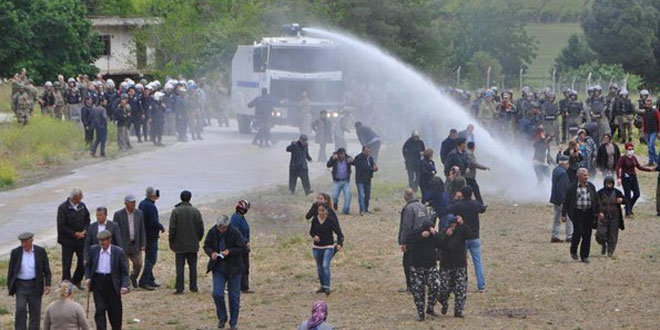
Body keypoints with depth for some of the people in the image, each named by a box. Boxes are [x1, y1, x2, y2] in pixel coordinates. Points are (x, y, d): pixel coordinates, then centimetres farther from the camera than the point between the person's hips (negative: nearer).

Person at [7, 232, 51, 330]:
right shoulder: (15, 252, -1)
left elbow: (46, 270, 3)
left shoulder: (41, 251, -1)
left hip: (35, 286, 1)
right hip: (20, 285, 0)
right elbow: (11, 271, 5)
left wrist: (47, 284, -5)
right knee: (20, 309, -11)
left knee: (35, 311, 6)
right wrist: (10, 287, 4)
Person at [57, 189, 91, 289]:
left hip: (81, 239, 5)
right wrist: (75, 233, -16)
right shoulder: (63, 208, -13)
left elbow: (87, 220, 13)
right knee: (66, 264, 0)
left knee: (83, 261, 8)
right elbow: (61, 226, -15)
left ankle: (76, 281, 29)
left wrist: (84, 231, -5)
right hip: (68, 240, -5)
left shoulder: (82, 206, 3)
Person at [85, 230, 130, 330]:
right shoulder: (93, 250, 2)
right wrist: (88, 278, -4)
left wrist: (124, 286, -14)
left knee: (115, 310, 9)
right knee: (100, 309, -3)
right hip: (98, 282, 1)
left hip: (112, 283, -1)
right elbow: (88, 266, 13)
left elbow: (124, 271, -3)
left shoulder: (118, 252, -5)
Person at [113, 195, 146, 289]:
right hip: (123, 245, -3)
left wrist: (143, 244, 2)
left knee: (138, 264, 0)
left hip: (135, 245, 3)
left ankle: (133, 277, 30)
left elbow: (142, 229, 7)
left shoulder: (139, 213, 4)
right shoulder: (118, 214, -7)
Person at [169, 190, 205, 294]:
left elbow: (172, 228, -9)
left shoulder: (175, 211, -8)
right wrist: (198, 239, 16)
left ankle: (179, 288, -4)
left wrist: (171, 242, 1)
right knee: (193, 266, 10)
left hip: (180, 244, -2)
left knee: (180, 266, 0)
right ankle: (193, 286, 12)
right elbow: (201, 228, 1)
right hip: (193, 245, 2)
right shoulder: (195, 211, -1)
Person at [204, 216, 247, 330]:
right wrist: (211, 253, -16)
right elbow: (206, 246, 6)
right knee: (217, 294, -8)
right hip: (218, 267, 2)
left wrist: (229, 251, -24)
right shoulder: (212, 232, -5)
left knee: (234, 297, 4)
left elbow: (243, 248, -10)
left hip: (233, 268, -2)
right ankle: (222, 318, 14)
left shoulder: (235, 233, -14)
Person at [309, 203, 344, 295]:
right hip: (317, 247, 5)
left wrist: (340, 243, -26)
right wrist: (314, 236, -12)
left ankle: (327, 287, -21)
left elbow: (338, 232, -11)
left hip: (328, 247, -5)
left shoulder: (331, 220, -11)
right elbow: (311, 231, 11)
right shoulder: (315, 220, -1)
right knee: (319, 268, 13)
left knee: (325, 266, -19)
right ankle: (323, 286, 28)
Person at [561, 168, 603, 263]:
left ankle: (584, 256, 11)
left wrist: (599, 211, 9)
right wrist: (564, 215, -3)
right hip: (577, 213, -4)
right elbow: (566, 201, 0)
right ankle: (573, 251, 9)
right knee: (578, 231, -15)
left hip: (589, 213, 4)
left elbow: (596, 200, 16)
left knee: (587, 235, 2)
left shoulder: (591, 186, 9)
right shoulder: (572, 187, -2)